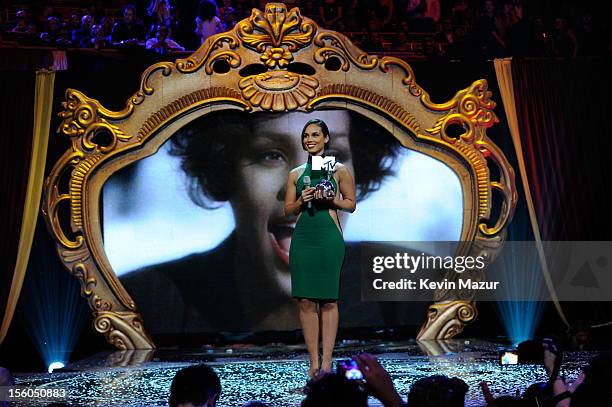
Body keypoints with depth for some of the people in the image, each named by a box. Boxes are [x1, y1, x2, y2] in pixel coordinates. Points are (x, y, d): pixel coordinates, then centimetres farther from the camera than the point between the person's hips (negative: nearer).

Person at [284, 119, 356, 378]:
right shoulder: (295, 174, 13)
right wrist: (301, 200, -6)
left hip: (328, 237, -3)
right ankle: (314, 362, 7)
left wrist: (332, 199, -11)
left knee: (328, 299, -2)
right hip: (302, 237, 3)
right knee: (305, 300, 0)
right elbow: (287, 210, 14)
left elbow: (351, 204, 6)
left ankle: (326, 361, 3)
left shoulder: (339, 170, 5)